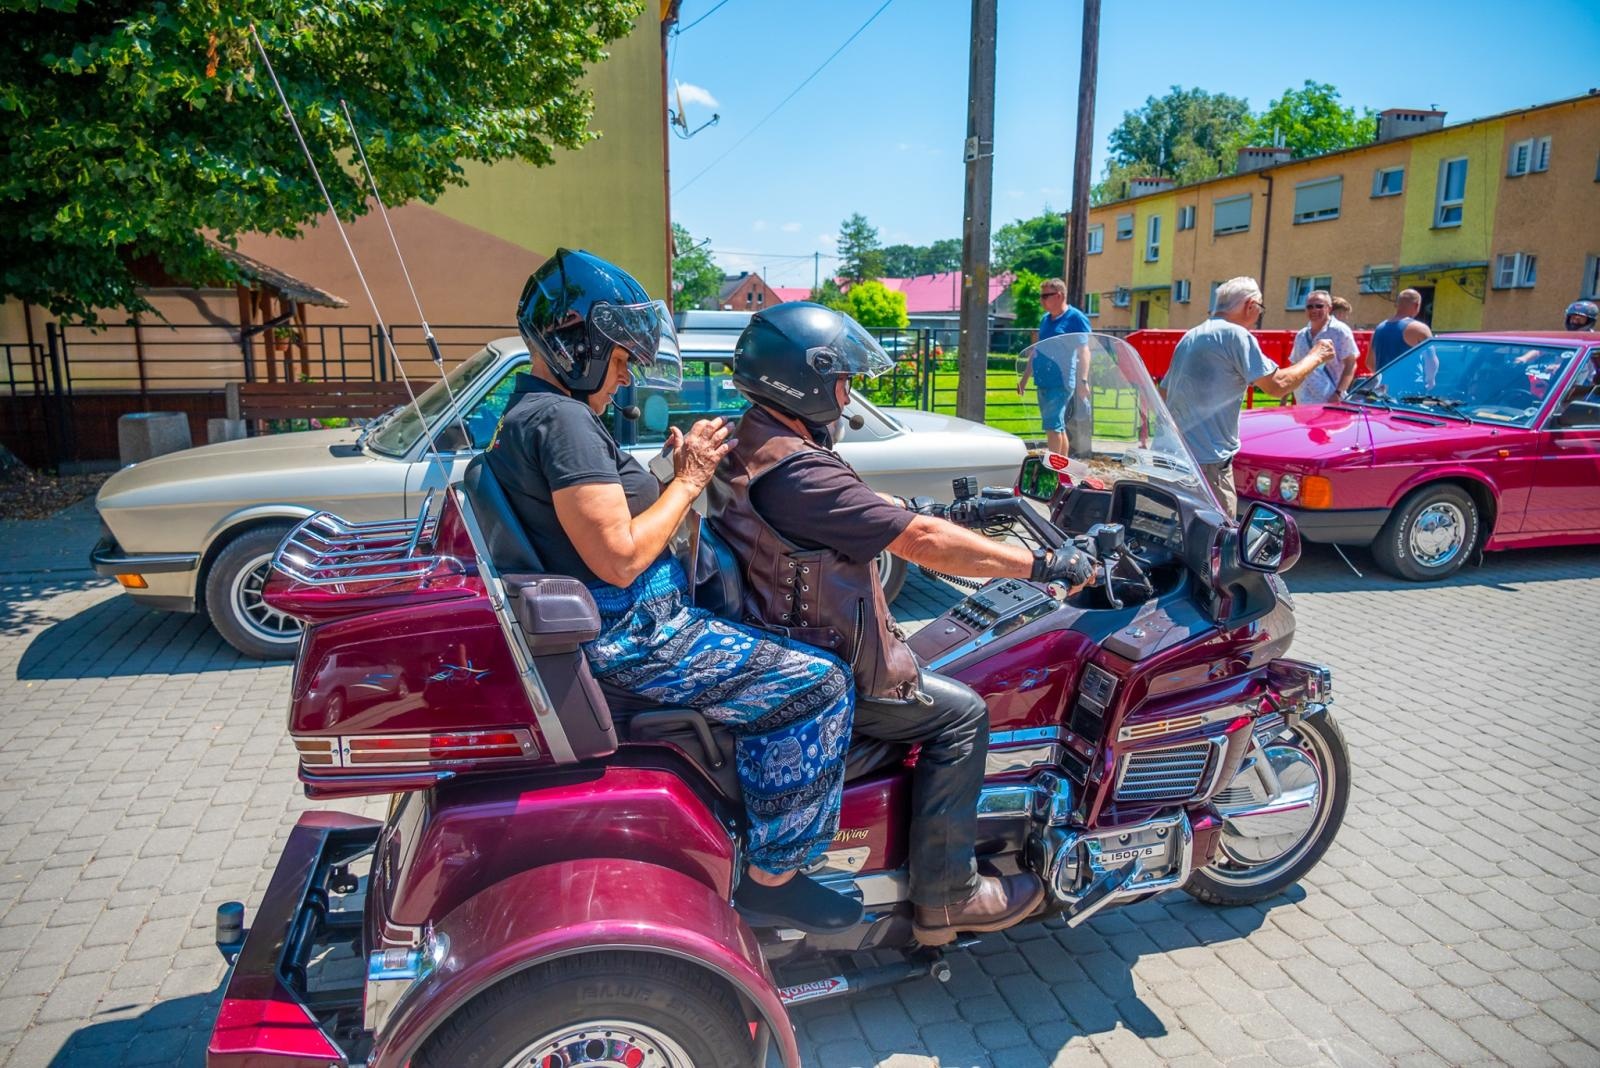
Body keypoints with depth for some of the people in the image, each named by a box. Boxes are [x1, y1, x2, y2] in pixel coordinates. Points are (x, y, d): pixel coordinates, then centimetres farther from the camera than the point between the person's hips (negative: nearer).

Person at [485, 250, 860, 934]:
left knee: (776, 651, 25)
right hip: (628, 640, -11)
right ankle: (771, 877, -1)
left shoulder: (529, 413, 16)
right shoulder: (561, 421, -19)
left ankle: (756, 828, 31)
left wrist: (679, 472, 5)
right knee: (818, 684, -13)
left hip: (614, 625, 11)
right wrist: (688, 481, -13)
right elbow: (619, 558, -25)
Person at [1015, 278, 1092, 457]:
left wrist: (1083, 380, -23)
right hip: (1043, 382, 8)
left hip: (1061, 382, -8)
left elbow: (1084, 351, -13)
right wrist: (1024, 378, 22)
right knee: (1058, 426, 13)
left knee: (1052, 425, -13)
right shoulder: (1045, 319, 16)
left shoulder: (1075, 318, -6)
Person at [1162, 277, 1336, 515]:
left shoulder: (1190, 337, 18)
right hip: (1207, 461, -9)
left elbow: (1164, 393, 24)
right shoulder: (1236, 335, -8)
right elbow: (1278, 385, -10)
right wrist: (1316, 357, 5)